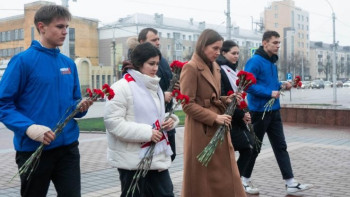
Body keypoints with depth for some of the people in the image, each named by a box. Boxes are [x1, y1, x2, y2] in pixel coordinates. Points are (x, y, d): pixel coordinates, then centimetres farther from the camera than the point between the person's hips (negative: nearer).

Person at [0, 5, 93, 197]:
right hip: (33, 148, -4)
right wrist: (29, 127, -25)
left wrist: (81, 107, -6)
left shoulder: (69, 63, 10)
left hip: (68, 146, 5)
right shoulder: (23, 60, -8)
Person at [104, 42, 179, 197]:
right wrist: (146, 133, -22)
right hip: (133, 159, -8)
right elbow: (113, 122, -20)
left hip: (157, 155, 8)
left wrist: (169, 120, 0)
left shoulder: (154, 86, 14)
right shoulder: (121, 87, -13)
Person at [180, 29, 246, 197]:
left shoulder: (215, 67, 14)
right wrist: (214, 118, -18)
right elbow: (187, 105, -15)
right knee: (202, 178, 4)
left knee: (226, 175, 10)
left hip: (219, 129, 8)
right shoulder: (191, 68, -12)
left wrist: (227, 100, 2)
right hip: (201, 130, -8)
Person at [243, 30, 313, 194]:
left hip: (274, 111, 8)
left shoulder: (272, 62, 12)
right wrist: (269, 93, -24)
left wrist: (282, 85, 4)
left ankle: (291, 183, 9)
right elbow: (248, 85, -23)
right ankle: (245, 180, 21)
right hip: (259, 112, -8)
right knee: (254, 148, 4)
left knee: (281, 146, 6)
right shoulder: (255, 61, -16)